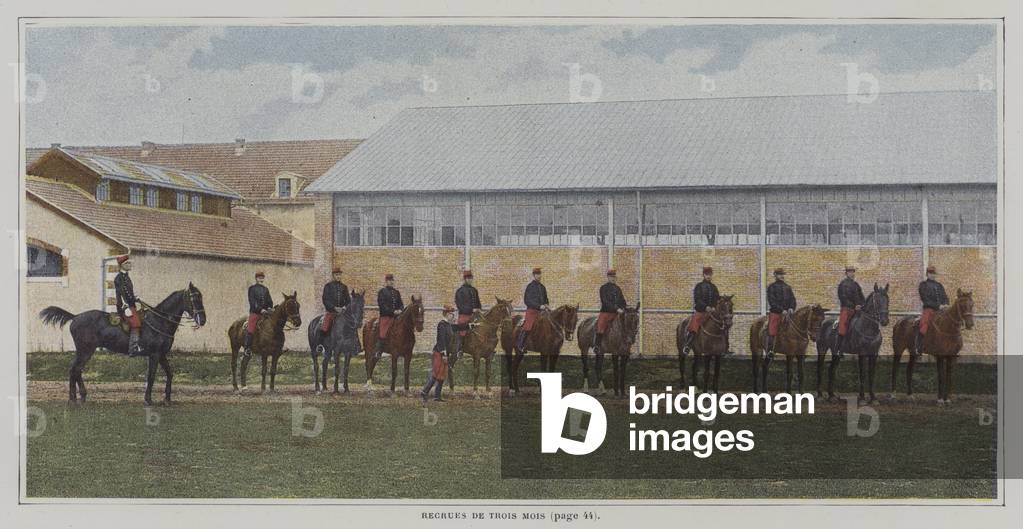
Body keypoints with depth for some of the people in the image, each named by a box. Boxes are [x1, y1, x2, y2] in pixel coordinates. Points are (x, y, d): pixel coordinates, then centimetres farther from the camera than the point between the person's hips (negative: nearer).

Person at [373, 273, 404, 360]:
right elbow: (382, 305, -8)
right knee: (382, 334, -15)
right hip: (385, 316, -5)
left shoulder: (396, 292, 19)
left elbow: (401, 304, 18)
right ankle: (378, 352, -12)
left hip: (396, 316, 5)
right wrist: (392, 311, -16)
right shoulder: (382, 292, 2)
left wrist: (400, 310, -6)